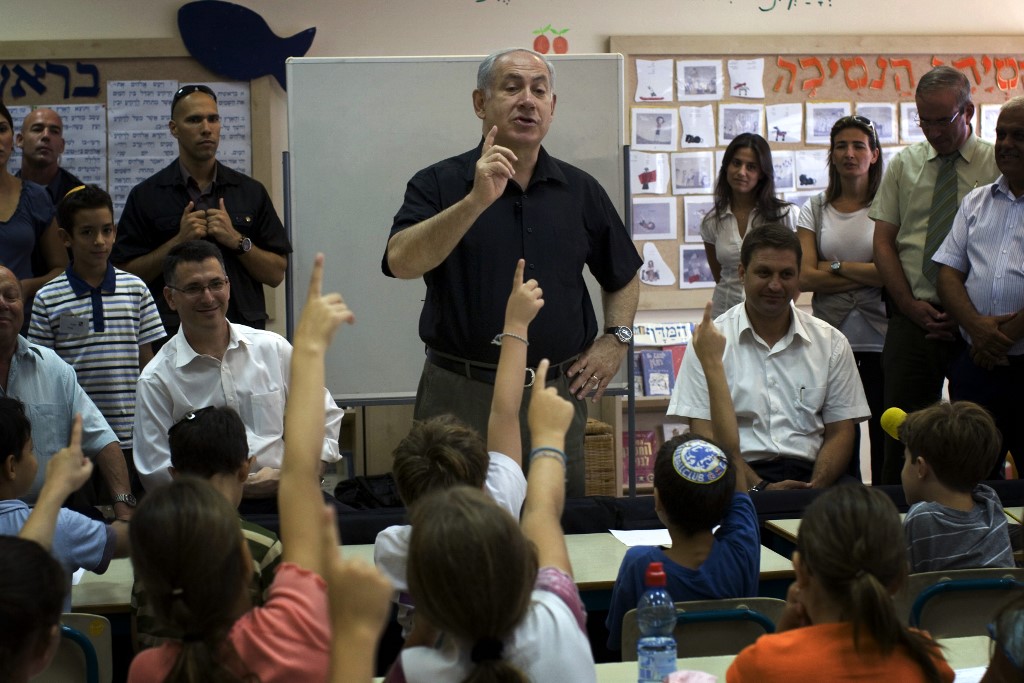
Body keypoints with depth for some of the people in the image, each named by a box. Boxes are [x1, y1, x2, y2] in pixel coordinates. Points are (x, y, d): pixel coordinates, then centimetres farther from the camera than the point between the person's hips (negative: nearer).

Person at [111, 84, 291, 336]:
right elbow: (125, 274, -1)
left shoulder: (251, 192, 9)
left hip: (244, 331, 2)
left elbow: (276, 273, 6)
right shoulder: (146, 196, 4)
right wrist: (178, 241, -10)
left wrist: (236, 240, -8)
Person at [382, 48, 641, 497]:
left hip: (559, 393, 3)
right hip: (462, 395, -3)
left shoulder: (580, 191, 9)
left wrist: (616, 338, 6)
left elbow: (624, 274, 22)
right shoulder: (438, 185, -2)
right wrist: (476, 201, -26)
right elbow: (401, 262, -19)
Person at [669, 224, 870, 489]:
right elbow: (704, 433, -2)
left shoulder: (831, 343, 14)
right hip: (739, 480, -2)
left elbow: (840, 433, 10)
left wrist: (814, 488, -10)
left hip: (809, 477, 3)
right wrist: (761, 488, -16)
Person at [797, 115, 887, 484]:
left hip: (881, 340, -2)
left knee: (886, 440, -3)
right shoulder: (814, 209, 9)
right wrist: (868, 275, -7)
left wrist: (835, 266, -5)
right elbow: (805, 277, -1)